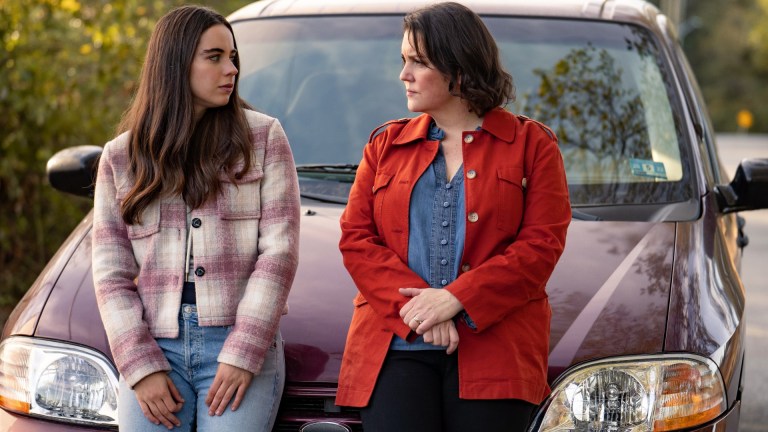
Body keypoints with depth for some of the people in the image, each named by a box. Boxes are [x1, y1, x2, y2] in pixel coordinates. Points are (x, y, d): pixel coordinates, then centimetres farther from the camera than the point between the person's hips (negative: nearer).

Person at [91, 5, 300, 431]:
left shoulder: (262, 137, 4)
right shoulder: (120, 157, 10)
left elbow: (279, 251, -2)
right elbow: (111, 274, 6)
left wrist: (242, 354, -10)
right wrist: (141, 365, -6)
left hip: (242, 347, -2)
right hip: (155, 350, 2)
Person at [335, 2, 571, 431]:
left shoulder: (531, 144, 8)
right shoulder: (386, 144, 18)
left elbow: (541, 244, -3)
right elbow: (356, 238, 7)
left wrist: (455, 299, -13)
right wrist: (415, 305, -10)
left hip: (493, 353, -2)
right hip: (395, 349, 2)